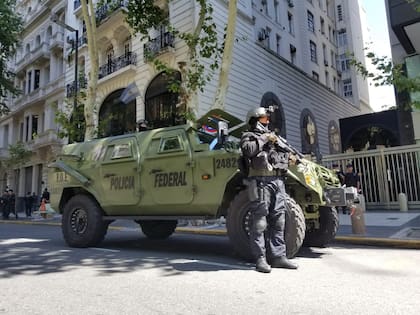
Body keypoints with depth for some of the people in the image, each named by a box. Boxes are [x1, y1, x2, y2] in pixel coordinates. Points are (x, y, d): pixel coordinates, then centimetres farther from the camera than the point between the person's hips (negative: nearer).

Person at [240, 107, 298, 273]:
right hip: (261, 181, -6)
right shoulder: (249, 135, 9)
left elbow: (288, 152, 29)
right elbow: (247, 150, -13)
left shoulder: (273, 136, 29)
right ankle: (260, 259, 1)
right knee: (259, 222, -5)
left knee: (278, 221, 7)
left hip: (278, 181, 7)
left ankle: (278, 256, 14)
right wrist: (264, 139, -8)